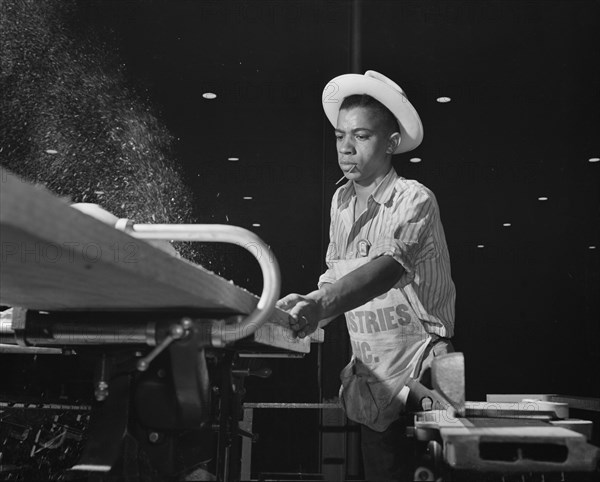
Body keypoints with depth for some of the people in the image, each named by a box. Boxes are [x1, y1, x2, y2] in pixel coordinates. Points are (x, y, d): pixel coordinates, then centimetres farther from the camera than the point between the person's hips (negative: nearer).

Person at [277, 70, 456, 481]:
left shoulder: (415, 201, -13)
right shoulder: (341, 201, 7)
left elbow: (387, 267, -29)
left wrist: (320, 307, -42)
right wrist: (306, 305, -7)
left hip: (418, 379, -6)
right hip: (369, 380, 6)